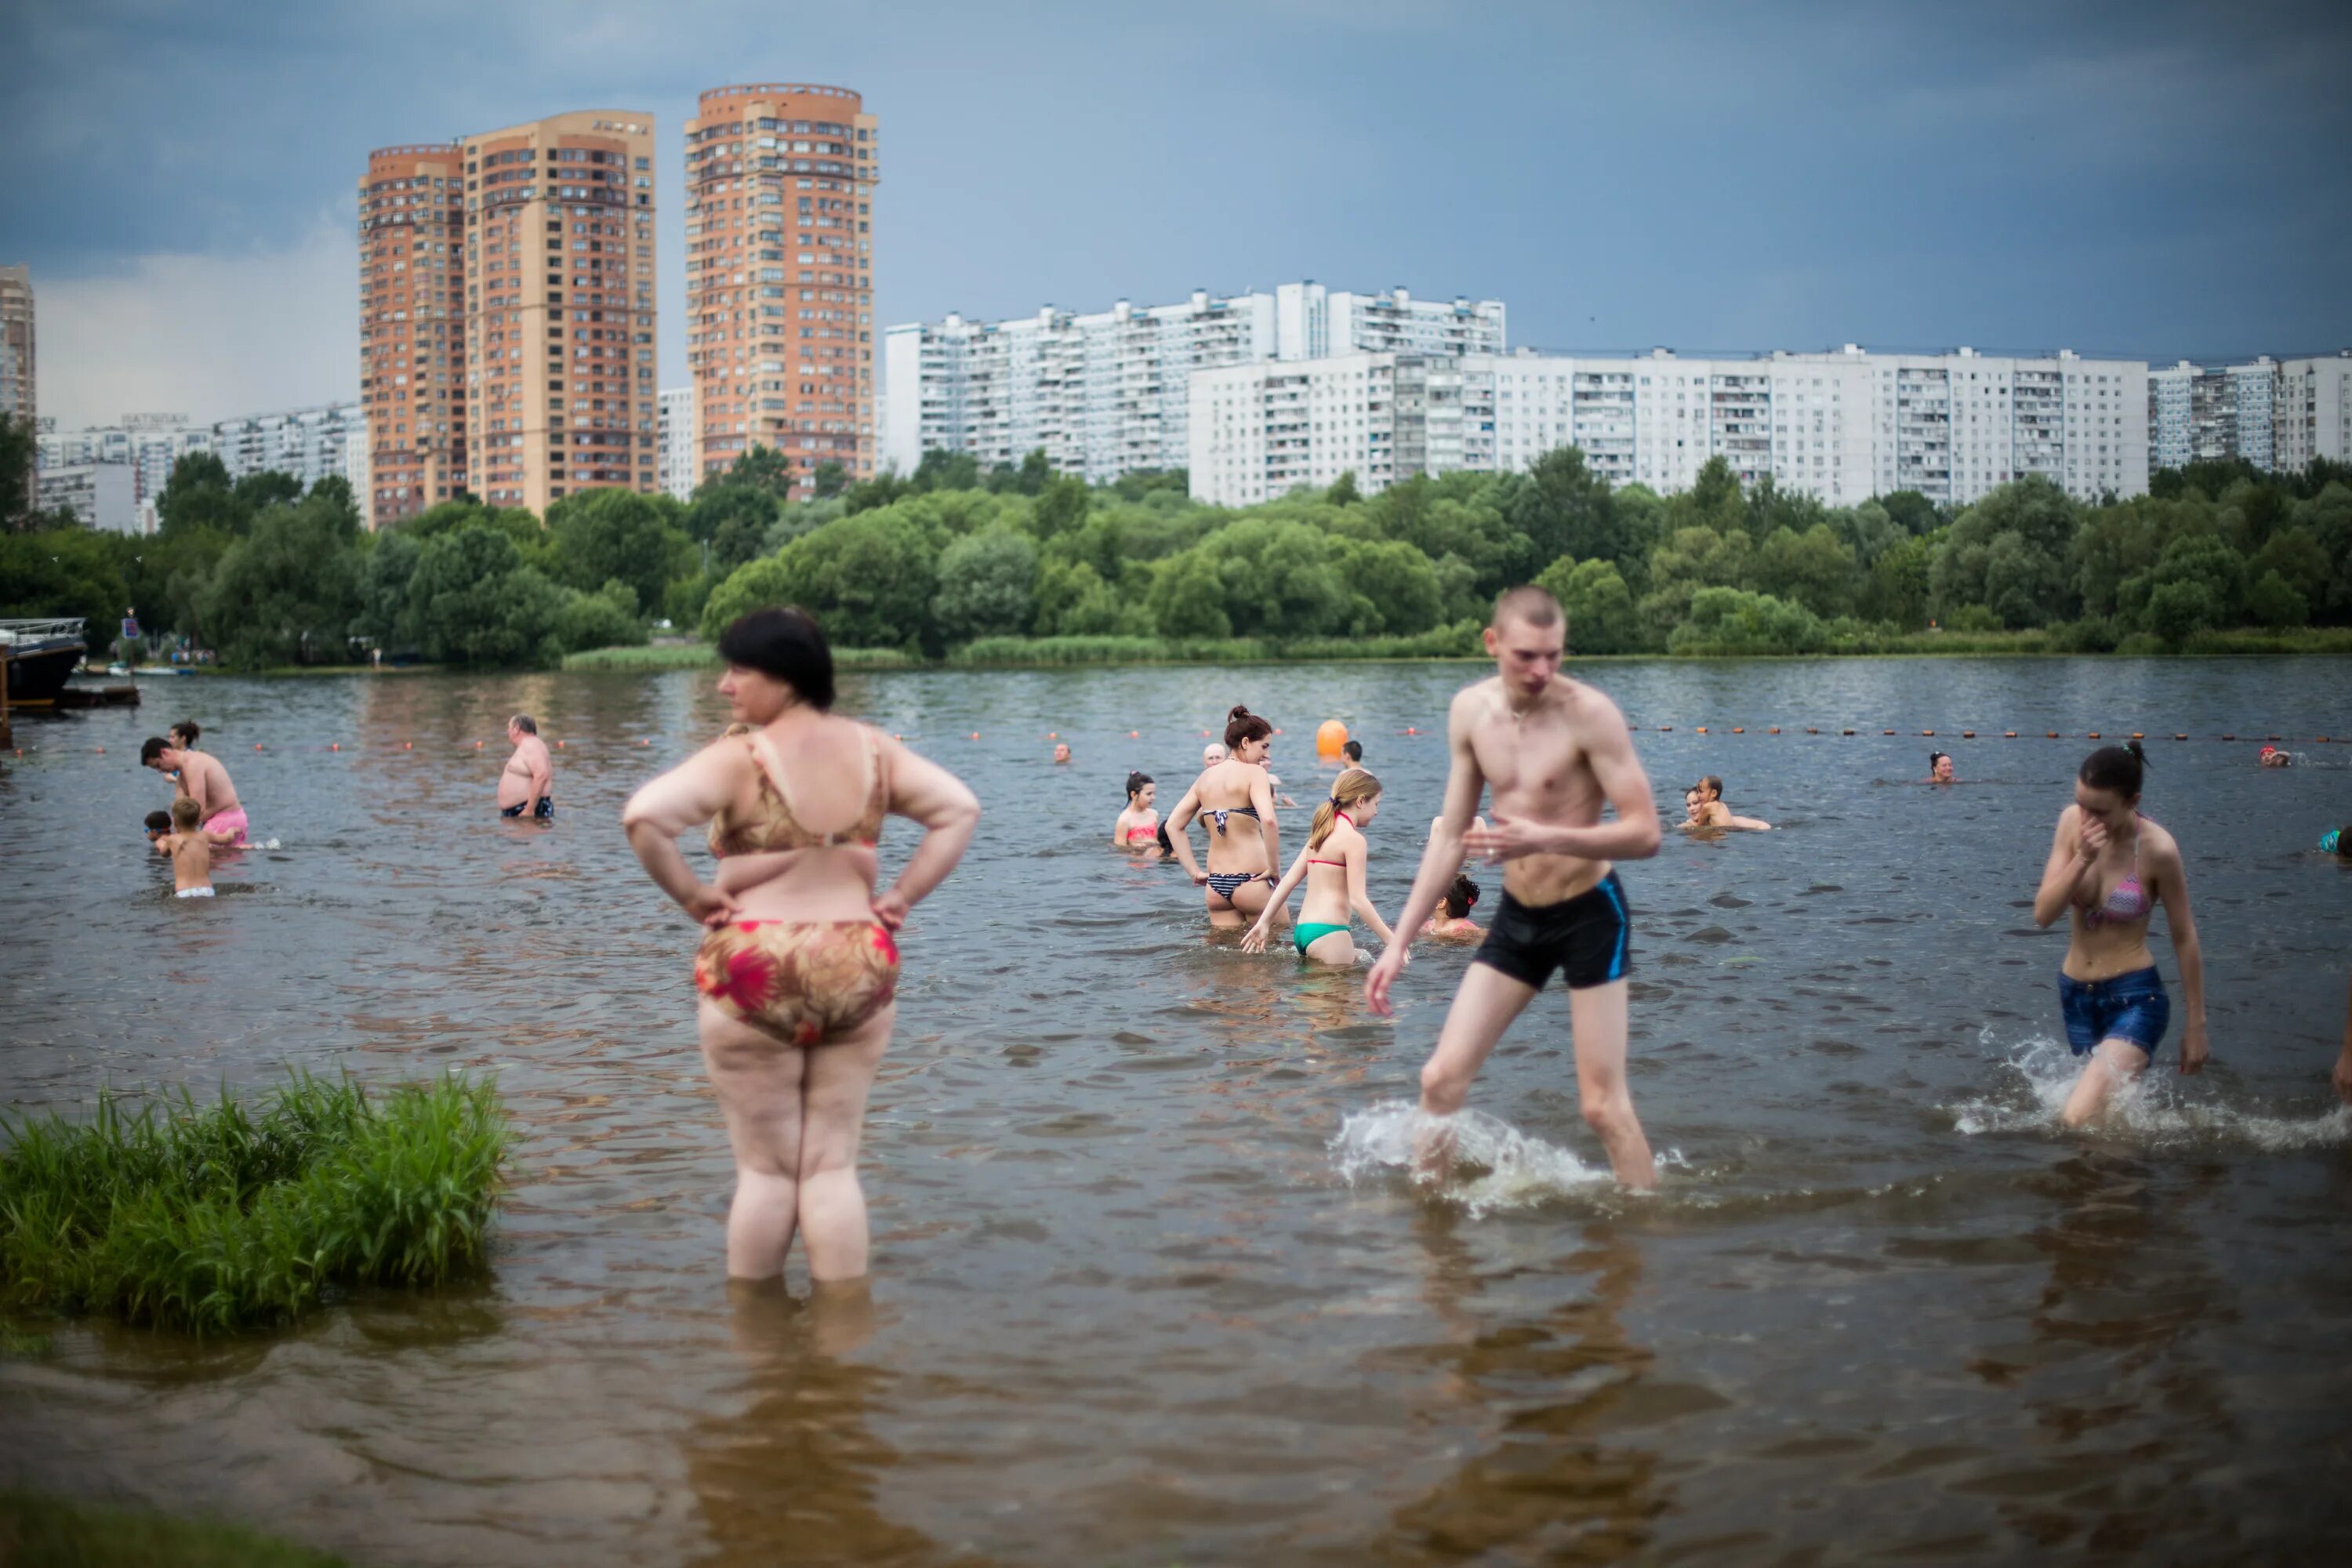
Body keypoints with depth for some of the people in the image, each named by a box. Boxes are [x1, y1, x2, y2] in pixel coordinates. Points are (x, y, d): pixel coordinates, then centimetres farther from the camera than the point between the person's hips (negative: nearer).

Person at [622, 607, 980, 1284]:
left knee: (765, 1169, 7)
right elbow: (959, 808, 5)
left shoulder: (740, 759, -12)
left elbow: (645, 816, -24)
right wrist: (902, 896, 4)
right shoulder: (873, 751, 3)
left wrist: (689, 894, -10)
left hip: (758, 972, -4)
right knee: (832, 1166, 10)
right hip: (859, 968, 4)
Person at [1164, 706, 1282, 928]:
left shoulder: (1207, 776, 11)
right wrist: (1274, 867, -15)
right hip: (1251, 881, -7)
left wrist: (1195, 872, 11)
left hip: (1216, 884, 7)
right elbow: (1268, 820, -26)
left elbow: (1173, 825, 11)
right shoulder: (1253, 772, -9)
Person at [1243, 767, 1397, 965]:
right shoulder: (1353, 839, -10)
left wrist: (1264, 922, 14)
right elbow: (1357, 899, -16)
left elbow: (1289, 880, 13)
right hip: (1328, 933, -9)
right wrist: (1391, 939, -13)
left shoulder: (1320, 833, 15)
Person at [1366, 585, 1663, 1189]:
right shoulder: (1471, 710, -1)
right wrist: (1399, 940, 6)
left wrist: (1547, 839, -35)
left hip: (1589, 913, -5)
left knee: (1603, 1104, -4)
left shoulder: (1589, 714, -19)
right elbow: (1451, 835, 8)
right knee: (1441, 1079, 1)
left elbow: (1645, 833, -20)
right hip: (1516, 916, 5)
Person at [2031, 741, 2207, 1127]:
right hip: (2075, 993, 6)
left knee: (2079, 1118, -21)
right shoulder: (2072, 822, -6)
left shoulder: (2156, 849, -19)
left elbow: (2185, 938, -9)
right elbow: (2043, 914, -9)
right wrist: (2082, 859, -24)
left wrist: (2196, 1025, -4)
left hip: (2134, 998, -6)